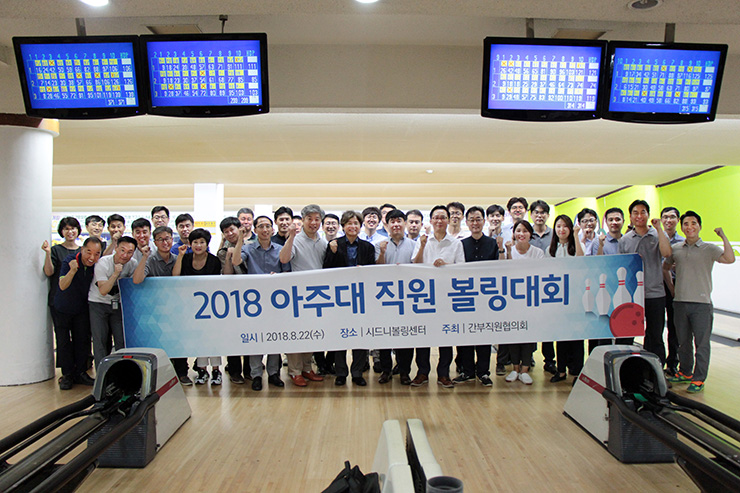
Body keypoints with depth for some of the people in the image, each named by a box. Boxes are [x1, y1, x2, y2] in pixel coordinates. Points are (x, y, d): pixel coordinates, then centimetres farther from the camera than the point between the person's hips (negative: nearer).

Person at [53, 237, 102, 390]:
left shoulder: (98, 264, -14)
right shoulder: (69, 261, -24)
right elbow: (63, 286, -32)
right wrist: (72, 271, -46)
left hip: (82, 309, 3)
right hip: (63, 308, -2)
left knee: (83, 341, 7)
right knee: (64, 342, 3)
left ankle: (81, 373, 19)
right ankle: (67, 375, 15)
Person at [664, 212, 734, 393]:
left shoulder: (709, 249, -3)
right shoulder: (675, 249, 7)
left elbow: (730, 259, -21)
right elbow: (665, 267, 22)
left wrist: (723, 236, -21)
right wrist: (671, 287, 15)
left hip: (701, 303, -4)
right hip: (680, 302, 4)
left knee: (701, 343, 2)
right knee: (683, 341, 15)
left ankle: (699, 379, 12)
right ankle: (685, 373, 29)